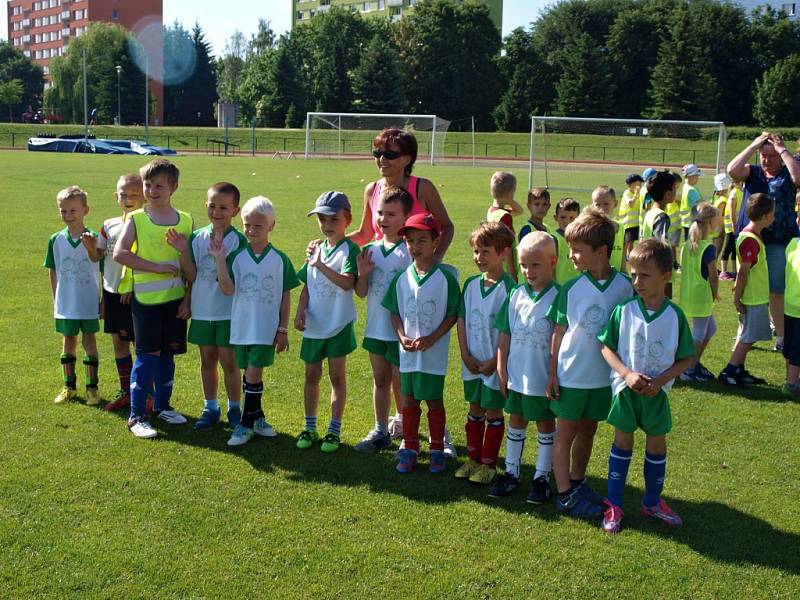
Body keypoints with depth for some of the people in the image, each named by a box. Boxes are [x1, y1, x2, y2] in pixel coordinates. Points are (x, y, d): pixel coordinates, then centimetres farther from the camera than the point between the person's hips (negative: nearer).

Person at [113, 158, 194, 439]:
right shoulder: (136, 219, -5)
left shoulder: (186, 221, 1)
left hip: (175, 298, 3)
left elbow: (190, 273, 0)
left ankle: (162, 405, 29)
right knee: (148, 355, -3)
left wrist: (183, 250, -21)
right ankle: (136, 416, 5)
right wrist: (156, 267, -19)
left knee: (167, 353, 13)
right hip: (146, 299, -3)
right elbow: (119, 253, -20)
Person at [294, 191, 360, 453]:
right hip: (314, 324, 5)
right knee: (312, 375, 13)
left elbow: (347, 283, -26)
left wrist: (320, 265, -28)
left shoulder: (350, 249, -11)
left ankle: (334, 431, 14)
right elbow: (307, 286, 10)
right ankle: (310, 428, 25)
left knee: (337, 376, 5)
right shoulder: (316, 249, 7)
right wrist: (300, 311, -3)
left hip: (338, 324, -5)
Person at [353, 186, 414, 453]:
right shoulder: (370, 250, 3)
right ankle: (380, 432, 27)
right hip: (375, 328, 6)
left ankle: (402, 424, 26)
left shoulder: (411, 251, -14)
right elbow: (361, 293, 7)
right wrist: (362, 274, -10)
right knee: (380, 380, 16)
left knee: (400, 383, 6)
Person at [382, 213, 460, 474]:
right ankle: (409, 449, 24)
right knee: (409, 401, 12)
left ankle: (437, 450, 21)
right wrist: (402, 336, -8)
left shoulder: (445, 278, -9)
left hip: (434, 353, -3)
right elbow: (394, 311, 8)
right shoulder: (402, 278, 1)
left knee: (434, 401, 7)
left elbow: (453, 315, -8)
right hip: (407, 352, 3)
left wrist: (431, 339, -16)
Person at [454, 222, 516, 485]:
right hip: (472, 362, 5)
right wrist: (466, 355, -2)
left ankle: (488, 463, 17)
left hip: (495, 363, -5)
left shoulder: (508, 288, -14)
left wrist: (495, 361, -15)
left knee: (493, 413, 6)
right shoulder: (471, 284, 3)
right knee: (474, 409, 15)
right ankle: (473, 458, 27)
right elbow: (461, 321, 6)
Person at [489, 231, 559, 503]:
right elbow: (505, 335, 5)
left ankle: (542, 476, 24)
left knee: (545, 424, 11)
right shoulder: (516, 295, 0)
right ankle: (511, 472, 29)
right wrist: (501, 369, 4)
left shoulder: (558, 297, -13)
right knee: (516, 421, 16)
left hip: (543, 377, -4)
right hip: (516, 375, 4)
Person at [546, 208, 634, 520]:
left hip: (603, 375, 2)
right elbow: (559, 333, -4)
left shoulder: (623, 286, -7)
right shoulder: (571, 288, -9)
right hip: (570, 375, -2)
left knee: (587, 431, 17)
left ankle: (577, 482, 33)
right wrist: (552, 374, -5)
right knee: (565, 434, 7)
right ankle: (565, 495, 14)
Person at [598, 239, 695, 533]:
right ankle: (614, 504, 17)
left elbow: (686, 358, -3)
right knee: (622, 442, 7)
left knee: (657, 444, 12)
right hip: (625, 388, -1)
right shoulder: (624, 310, -10)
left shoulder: (675, 316, -9)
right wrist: (627, 373, -19)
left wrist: (661, 380, -16)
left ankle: (652, 501, 31)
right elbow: (606, 346, -5)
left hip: (657, 391, 1)